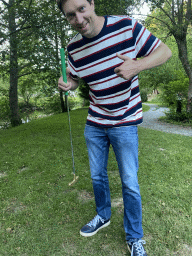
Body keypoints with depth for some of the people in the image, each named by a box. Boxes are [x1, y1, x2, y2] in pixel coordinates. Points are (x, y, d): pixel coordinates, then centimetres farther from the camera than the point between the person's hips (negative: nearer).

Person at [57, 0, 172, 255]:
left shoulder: (127, 26, -13)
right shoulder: (73, 48, -2)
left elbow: (164, 51, -7)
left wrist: (136, 66, -27)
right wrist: (67, 84, -12)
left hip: (125, 122, -3)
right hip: (94, 123, 4)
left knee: (129, 182, 2)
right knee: (97, 175, 15)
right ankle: (103, 216, 42)